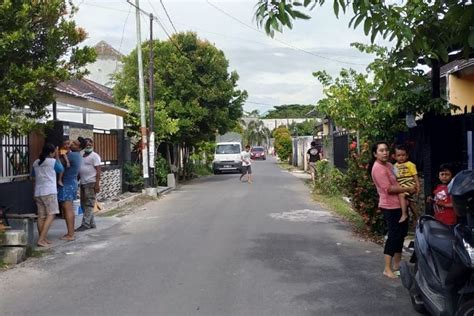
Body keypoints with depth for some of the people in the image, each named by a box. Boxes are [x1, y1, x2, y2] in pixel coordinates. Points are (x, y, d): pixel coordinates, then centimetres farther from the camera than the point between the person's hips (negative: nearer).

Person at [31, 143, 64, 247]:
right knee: (50, 215, -5)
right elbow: (61, 170, 13)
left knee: (41, 216, 9)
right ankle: (41, 239, -13)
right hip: (50, 192, -7)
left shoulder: (36, 163, 12)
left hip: (38, 192, 7)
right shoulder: (53, 161, -6)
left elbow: (33, 175, 24)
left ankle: (42, 238, 12)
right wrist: (57, 157, 17)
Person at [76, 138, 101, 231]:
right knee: (84, 204, 10)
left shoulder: (94, 156, -5)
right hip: (83, 183, 8)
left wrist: (97, 184, -18)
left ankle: (85, 224, -7)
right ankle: (92, 223, 17)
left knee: (89, 204, -7)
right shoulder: (82, 156, 17)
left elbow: (98, 170, -11)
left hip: (91, 183, -8)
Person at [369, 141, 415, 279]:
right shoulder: (378, 168, -19)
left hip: (399, 204, 10)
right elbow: (389, 188, -24)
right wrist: (408, 189, -16)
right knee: (394, 235, -7)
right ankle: (387, 269, 0)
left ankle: (396, 264, 30)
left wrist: (409, 189, 9)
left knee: (401, 233, 17)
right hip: (390, 206, -10)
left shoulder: (389, 165, 11)